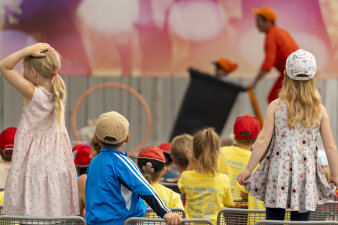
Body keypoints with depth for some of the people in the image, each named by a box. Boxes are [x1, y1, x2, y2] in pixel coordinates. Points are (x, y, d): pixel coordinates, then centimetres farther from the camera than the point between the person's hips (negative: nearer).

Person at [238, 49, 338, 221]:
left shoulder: (276, 106, -2)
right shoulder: (319, 110, 1)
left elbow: (263, 141, -4)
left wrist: (248, 169, 4)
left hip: (278, 172, 0)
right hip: (306, 174, 1)